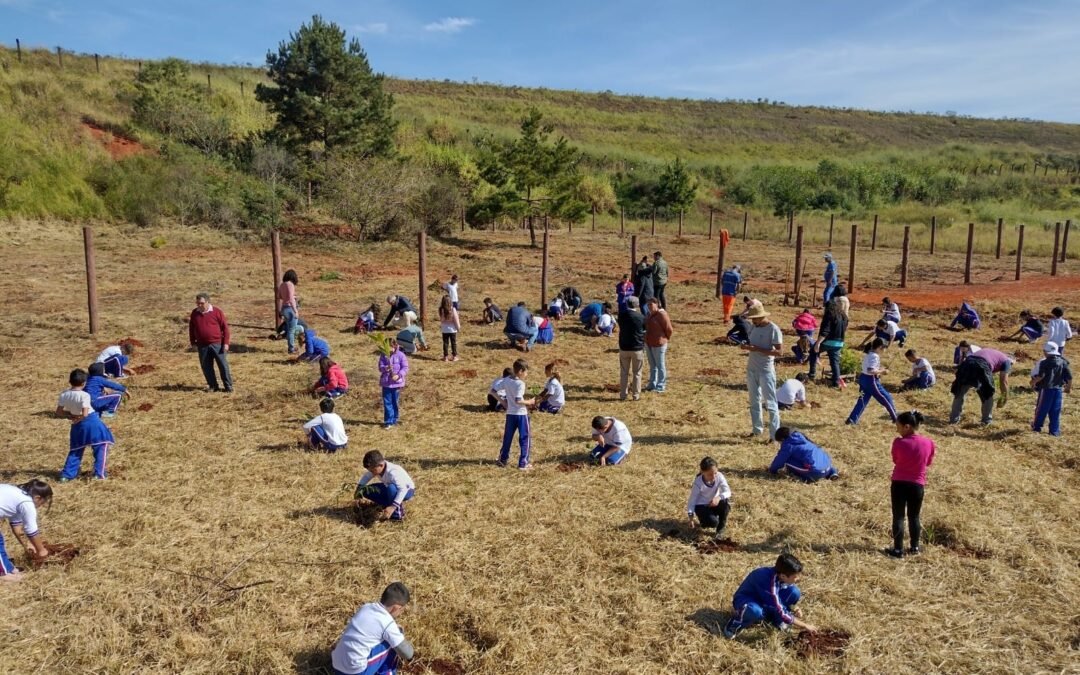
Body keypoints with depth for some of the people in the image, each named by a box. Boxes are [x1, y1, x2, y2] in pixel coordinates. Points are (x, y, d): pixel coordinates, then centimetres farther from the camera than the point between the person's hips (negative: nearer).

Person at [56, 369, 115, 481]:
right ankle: (99, 473, 1)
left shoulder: (64, 395, -3)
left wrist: (71, 416, 7)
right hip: (91, 422, -5)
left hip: (78, 425, 6)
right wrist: (77, 419, -8)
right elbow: (85, 414, -25)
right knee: (101, 446, 7)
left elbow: (58, 412, 5)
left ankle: (66, 475, 16)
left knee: (75, 450, 20)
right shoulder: (84, 395, -20)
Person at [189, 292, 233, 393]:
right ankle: (212, 386, 20)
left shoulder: (217, 312, -6)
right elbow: (191, 328, 17)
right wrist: (193, 342, 13)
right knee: (206, 367, 7)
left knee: (223, 365, -1)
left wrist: (226, 343, -8)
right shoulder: (195, 313, 6)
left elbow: (225, 327, -5)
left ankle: (228, 386, 7)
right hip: (202, 346, 4)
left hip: (217, 344, -4)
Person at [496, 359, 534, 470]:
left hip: (510, 414, 6)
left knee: (507, 437, 18)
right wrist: (529, 402, -10)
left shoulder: (506, 381, 3)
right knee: (525, 439, 4)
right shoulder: (520, 383, -18)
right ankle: (523, 463, 5)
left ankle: (502, 459, 27)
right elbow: (518, 400, -24)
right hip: (521, 414, -6)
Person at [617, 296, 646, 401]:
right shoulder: (641, 317, -12)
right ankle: (636, 395, 12)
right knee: (637, 373, 9)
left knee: (624, 373, 12)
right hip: (637, 348, -2)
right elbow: (644, 331, 1)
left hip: (624, 348, 2)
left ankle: (623, 394, 15)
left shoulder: (621, 314, -7)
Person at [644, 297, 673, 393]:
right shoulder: (650, 314, 7)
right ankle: (652, 384, 28)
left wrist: (666, 339, 2)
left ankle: (661, 386, 11)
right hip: (648, 343, 8)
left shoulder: (662, 314, -17)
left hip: (659, 344, -8)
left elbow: (668, 329, -12)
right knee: (652, 365, 17)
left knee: (660, 366, 3)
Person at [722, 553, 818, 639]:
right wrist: (805, 626, -24)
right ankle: (736, 623, -13)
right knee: (756, 611, -44)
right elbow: (781, 613, -32)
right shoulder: (770, 583, -37)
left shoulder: (783, 576, -16)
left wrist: (794, 609, -14)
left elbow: (786, 597, 6)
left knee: (794, 592, -16)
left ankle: (776, 619, 2)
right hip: (746, 599, -7)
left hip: (766, 601, 7)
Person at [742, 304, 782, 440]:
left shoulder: (773, 329, -16)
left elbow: (779, 351, -20)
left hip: (766, 370, -7)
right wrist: (746, 346, -7)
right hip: (751, 368, 7)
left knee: (770, 403, -3)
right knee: (754, 401, 16)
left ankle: (775, 434, 2)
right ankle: (756, 429, 28)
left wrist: (756, 349, -26)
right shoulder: (754, 327, 5)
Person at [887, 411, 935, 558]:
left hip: (899, 483, -2)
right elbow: (928, 463, 7)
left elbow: (895, 461, 0)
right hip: (917, 485, 3)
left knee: (898, 517, 7)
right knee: (914, 517, 18)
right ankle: (915, 547, 27)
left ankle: (898, 549, 10)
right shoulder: (928, 443, -8)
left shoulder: (898, 442, -16)